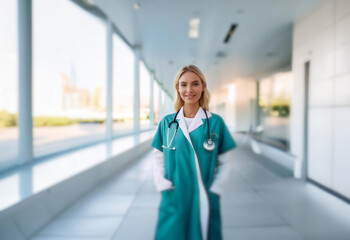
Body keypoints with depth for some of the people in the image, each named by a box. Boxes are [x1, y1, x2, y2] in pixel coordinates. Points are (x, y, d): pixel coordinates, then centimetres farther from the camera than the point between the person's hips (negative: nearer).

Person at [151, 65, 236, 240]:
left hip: (205, 201, 0)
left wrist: (214, 190, -7)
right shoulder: (167, 122, 1)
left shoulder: (215, 122, -2)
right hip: (173, 200, 1)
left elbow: (224, 162, 2)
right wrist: (163, 186, -7)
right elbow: (158, 160, 6)